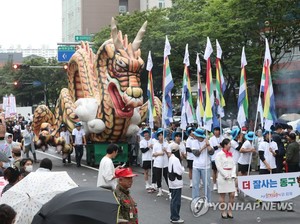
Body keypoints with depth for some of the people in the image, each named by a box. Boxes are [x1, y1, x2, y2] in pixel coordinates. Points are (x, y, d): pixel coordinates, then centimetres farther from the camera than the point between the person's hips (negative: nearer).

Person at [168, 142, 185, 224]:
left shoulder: (171, 158, 9)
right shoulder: (176, 159, -20)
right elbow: (180, 171, -20)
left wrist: (181, 168, 7)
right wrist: (183, 168, -1)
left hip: (172, 182, 10)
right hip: (176, 183, -10)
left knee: (174, 200, 16)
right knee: (176, 201, -2)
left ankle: (173, 217, 23)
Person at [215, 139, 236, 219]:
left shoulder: (230, 154, 14)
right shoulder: (219, 154, -6)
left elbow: (233, 165, 11)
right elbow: (219, 166, -11)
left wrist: (233, 175, -3)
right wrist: (226, 176, -14)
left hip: (231, 177, 6)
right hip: (223, 177, -6)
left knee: (232, 194, 2)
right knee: (222, 195, 0)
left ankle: (230, 211, 11)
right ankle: (223, 212, 8)